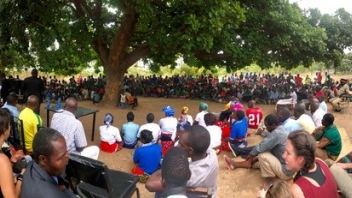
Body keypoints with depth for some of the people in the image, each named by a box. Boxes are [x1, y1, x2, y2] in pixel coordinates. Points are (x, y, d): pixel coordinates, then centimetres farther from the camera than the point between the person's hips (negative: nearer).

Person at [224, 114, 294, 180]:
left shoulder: (277, 133, -25)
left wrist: (251, 154, -3)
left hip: (285, 171, -10)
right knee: (259, 159, 15)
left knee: (263, 156, -16)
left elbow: (261, 147, -23)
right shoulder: (281, 130, 7)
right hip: (289, 168, 10)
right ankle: (235, 164, 24)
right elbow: (268, 148, 13)